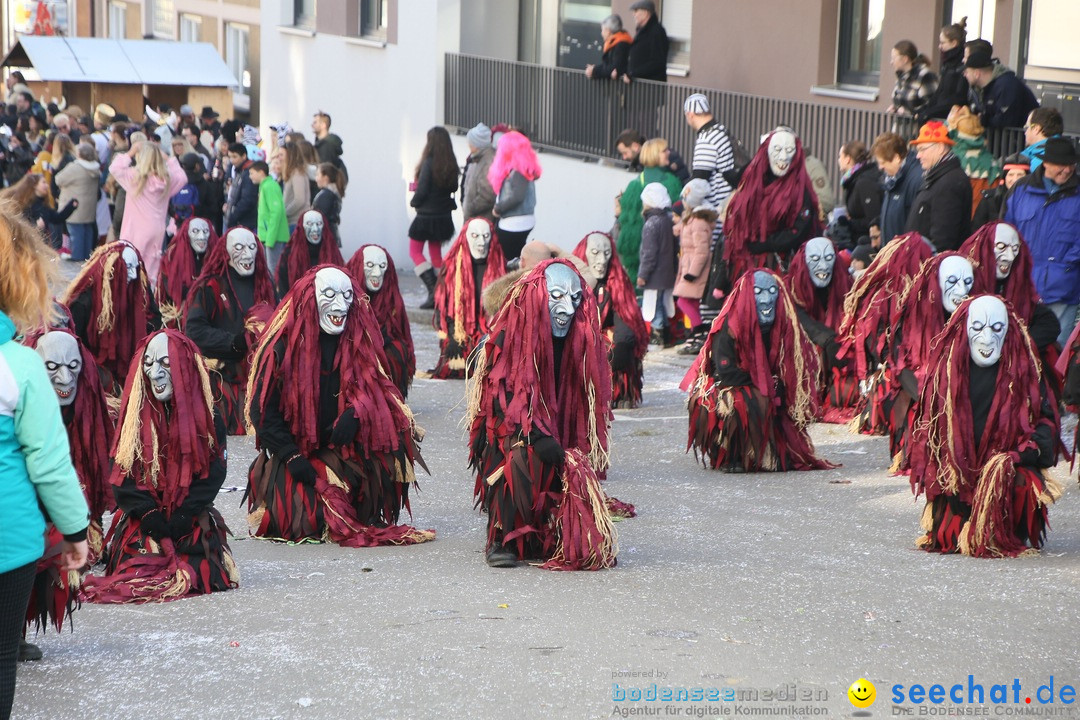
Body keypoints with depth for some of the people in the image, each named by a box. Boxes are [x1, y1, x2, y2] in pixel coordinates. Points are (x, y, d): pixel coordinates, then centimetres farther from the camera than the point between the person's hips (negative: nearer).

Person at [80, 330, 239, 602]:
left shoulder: (207, 420, 1)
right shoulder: (135, 418, 4)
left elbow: (212, 476, -4)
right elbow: (122, 474, -1)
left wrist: (181, 518, -14)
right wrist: (150, 516, -13)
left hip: (194, 524, -1)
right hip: (142, 526, 1)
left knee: (199, 577, -20)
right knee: (134, 579, -19)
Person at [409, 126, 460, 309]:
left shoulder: (429, 163, -19)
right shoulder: (451, 164, 0)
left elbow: (422, 190, -18)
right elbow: (453, 187, 7)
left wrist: (414, 202, 0)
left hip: (426, 215, -6)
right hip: (444, 216, 6)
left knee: (415, 252, 7)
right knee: (436, 253, 17)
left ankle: (432, 289, -8)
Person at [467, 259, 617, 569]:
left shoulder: (580, 340, 3)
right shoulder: (511, 336, -12)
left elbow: (583, 400, 9)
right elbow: (499, 396, -18)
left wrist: (574, 449, -3)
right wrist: (535, 436, -28)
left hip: (561, 439, 5)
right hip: (510, 435, -5)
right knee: (523, 457, -36)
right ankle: (500, 540, -22)